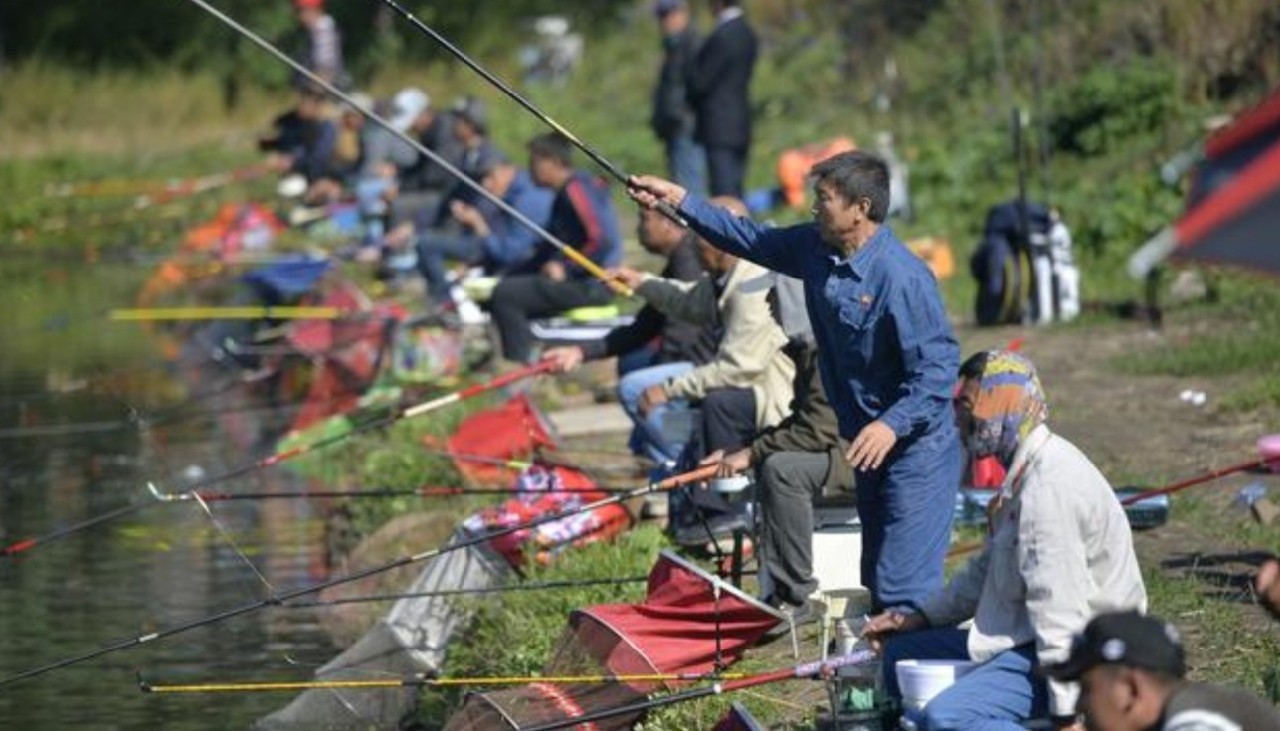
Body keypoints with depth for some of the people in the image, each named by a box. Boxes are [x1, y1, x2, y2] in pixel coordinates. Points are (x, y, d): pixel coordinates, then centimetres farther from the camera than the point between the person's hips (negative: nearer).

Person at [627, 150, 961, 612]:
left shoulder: (901, 276, -24)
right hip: (869, 444, 9)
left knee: (904, 589, -15)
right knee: (877, 584, 16)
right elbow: (752, 240, 18)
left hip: (916, 446, -9)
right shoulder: (815, 249, 2)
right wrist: (679, 200, 16)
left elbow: (938, 365, -26)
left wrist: (893, 424, -37)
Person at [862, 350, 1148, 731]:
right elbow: (987, 571, 25)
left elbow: (1060, 606, -26)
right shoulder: (1024, 473, 13)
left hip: (1078, 654, -11)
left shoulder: (1049, 486, -22)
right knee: (902, 656, 17)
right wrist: (919, 617, 17)